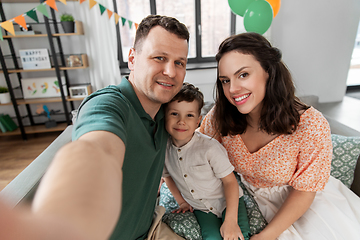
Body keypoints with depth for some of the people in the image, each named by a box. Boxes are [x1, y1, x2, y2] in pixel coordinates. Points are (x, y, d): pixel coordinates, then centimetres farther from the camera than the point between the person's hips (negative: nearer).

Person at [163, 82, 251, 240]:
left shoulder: (210, 147, -24)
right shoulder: (163, 149, -12)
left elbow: (230, 181, -17)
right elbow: (168, 176, 8)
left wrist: (231, 221, -19)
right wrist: (181, 201, 6)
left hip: (228, 201, -2)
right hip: (200, 208, 2)